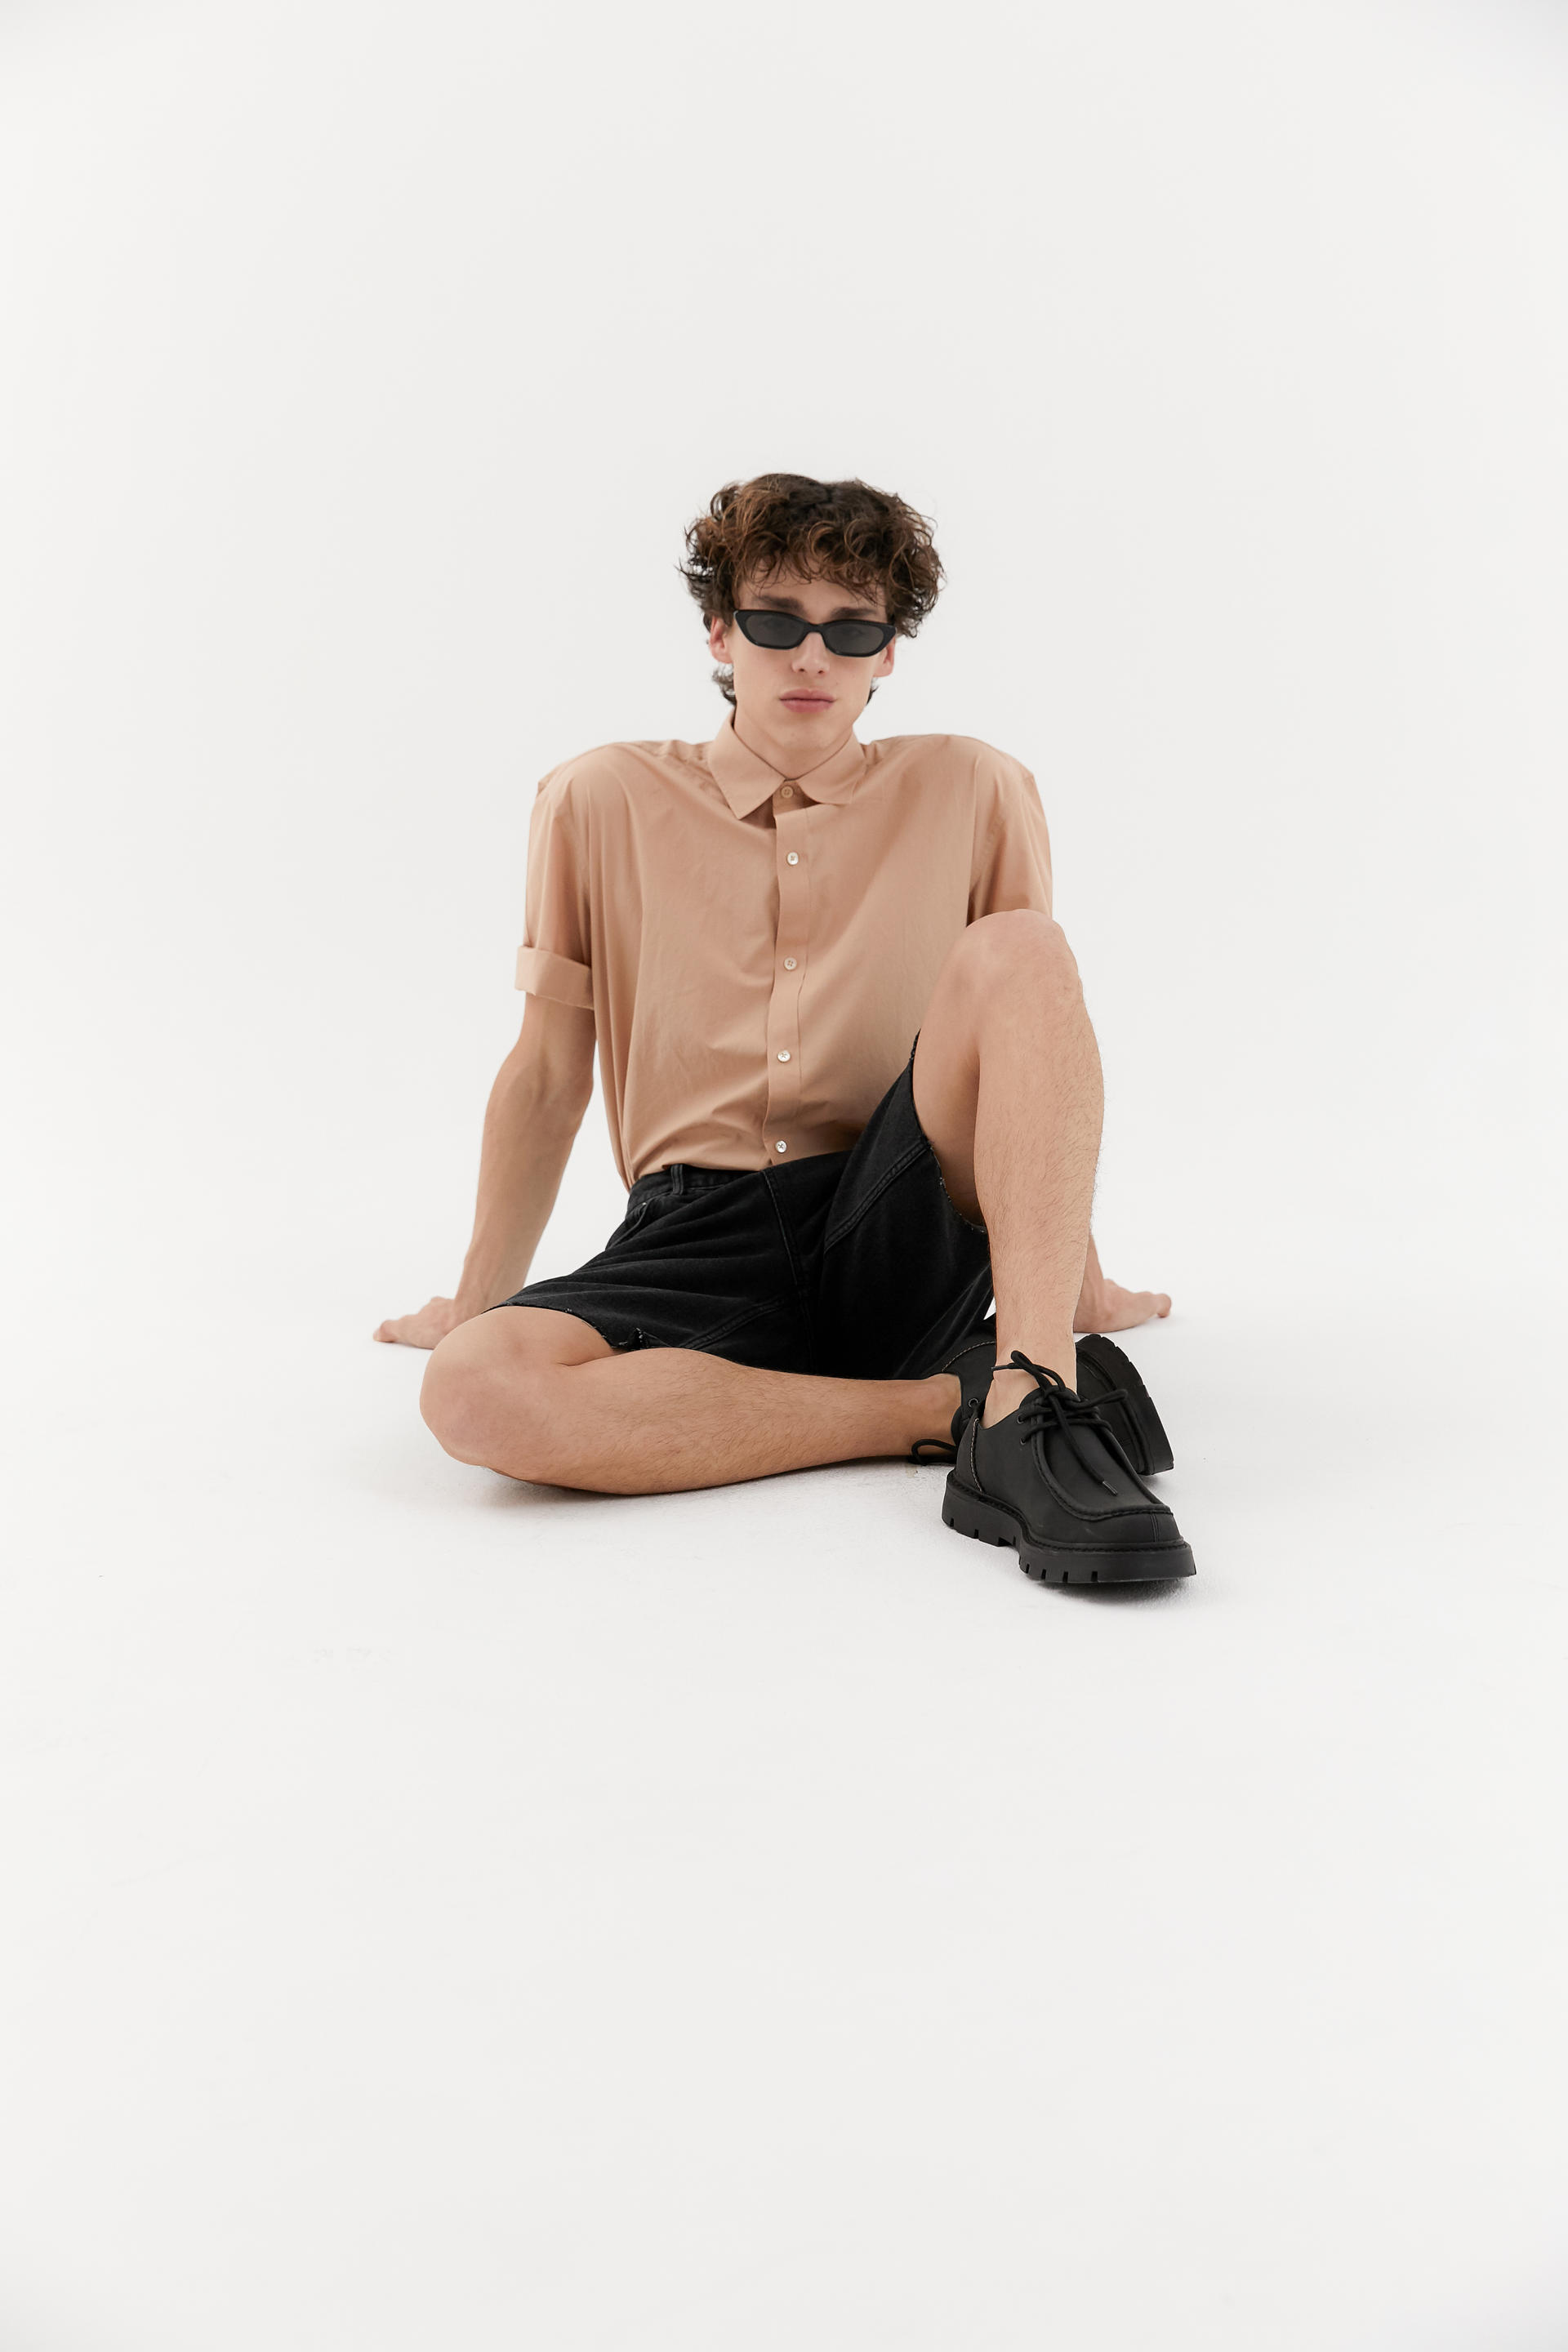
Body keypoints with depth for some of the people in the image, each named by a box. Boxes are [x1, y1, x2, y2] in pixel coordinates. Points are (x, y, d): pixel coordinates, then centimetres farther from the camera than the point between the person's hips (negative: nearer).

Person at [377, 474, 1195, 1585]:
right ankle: (956, 1401, -24)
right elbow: (548, 1073, 14)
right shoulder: (602, 804, 9)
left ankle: (1028, 1393, -35)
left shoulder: (974, 793, 9)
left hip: (904, 1239, 0)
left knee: (1016, 948, -24)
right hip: (697, 1236, 1)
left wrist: (1076, 1274, 21)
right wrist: (479, 1302, 19)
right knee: (475, 1390, -31)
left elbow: (1042, 1034, 17)